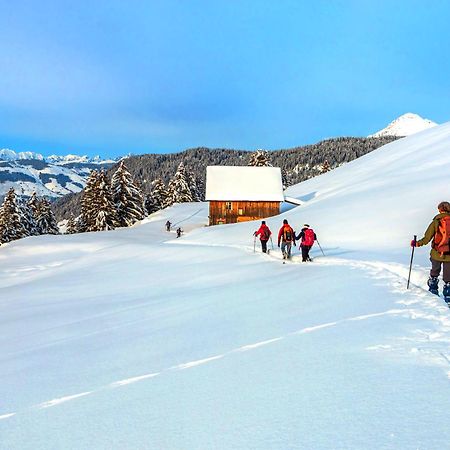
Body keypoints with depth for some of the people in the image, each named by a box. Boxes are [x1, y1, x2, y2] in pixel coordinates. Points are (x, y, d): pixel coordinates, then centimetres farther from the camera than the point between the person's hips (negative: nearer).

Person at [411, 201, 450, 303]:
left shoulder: (436, 222, -6)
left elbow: (426, 239, -7)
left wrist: (417, 243, 6)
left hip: (437, 254, 0)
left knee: (434, 274, 24)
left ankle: (433, 293, 33)